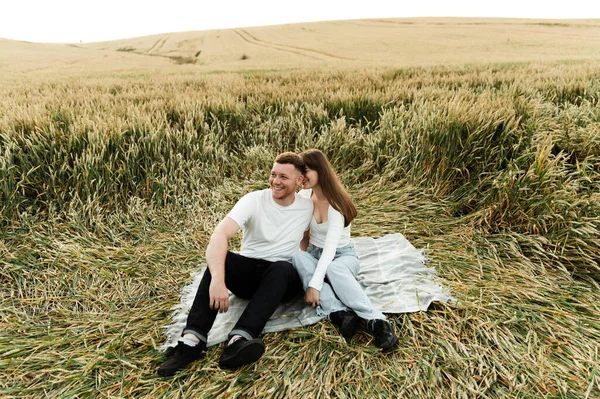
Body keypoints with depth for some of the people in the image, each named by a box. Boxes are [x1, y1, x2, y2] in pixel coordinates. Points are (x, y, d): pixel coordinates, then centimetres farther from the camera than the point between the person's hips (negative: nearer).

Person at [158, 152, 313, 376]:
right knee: (219, 260, -32)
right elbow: (220, 234, -27)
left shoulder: (308, 207, -2)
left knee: (282, 267, -36)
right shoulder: (254, 200, -11)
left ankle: (239, 341, -53)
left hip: (283, 279, 0)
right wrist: (218, 280, -43)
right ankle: (193, 339, -41)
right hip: (248, 270, 0)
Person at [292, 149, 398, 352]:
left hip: (342, 255, -4)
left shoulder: (337, 202, -23)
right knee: (296, 257, -33)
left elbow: (331, 246, -31)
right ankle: (340, 313, -45)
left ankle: (376, 321, -45)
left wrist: (314, 284, -38)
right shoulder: (303, 196, -5)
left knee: (334, 269, -42)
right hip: (315, 254, 5)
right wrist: (305, 262, -8)